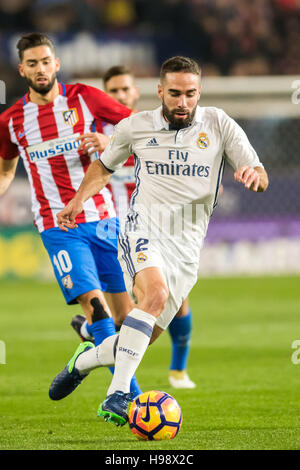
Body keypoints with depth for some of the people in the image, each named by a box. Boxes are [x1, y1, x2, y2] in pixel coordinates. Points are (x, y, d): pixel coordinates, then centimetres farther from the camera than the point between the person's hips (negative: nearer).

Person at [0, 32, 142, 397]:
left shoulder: (83, 99, 1)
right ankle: (132, 397, -19)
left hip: (103, 219, 2)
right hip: (58, 227, -1)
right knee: (94, 304, -18)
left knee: (125, 313, 2)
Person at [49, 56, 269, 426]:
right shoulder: (135, 127, 3)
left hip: (187, 248, 3)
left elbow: (260, 179, 0)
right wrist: (79, 199, 13)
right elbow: (105, 164, 23)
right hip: (143, 232, -2)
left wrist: (254, 174, -23)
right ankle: (117, 396, -36)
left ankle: (83, 361, 34)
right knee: (156, 294, -34)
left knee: (141, 341, 3)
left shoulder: (218, 124, 2)